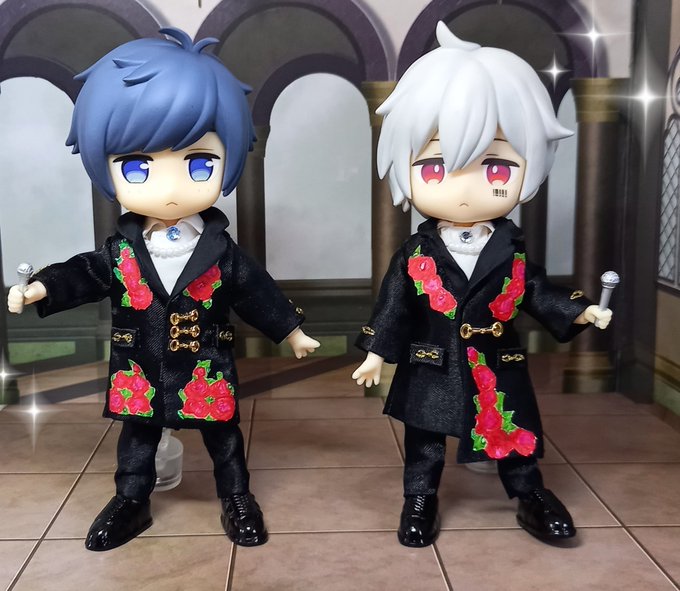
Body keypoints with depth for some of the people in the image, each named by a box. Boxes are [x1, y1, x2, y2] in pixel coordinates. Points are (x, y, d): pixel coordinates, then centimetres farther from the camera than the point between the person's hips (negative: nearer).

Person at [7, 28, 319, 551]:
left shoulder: (221, 252, -12)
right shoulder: (121, 251, -9)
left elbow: (256, 291, -4)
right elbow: (87, 275, 4)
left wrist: (290, 330, -1)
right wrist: (42, 288, -7)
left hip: (207, 371, -1)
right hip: (140, 372, 2)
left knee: (223, 435, 12)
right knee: (137, 436, 17)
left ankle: (237, 499, 30)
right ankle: (131, 502, 35)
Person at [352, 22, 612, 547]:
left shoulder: (514, 253, -7)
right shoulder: (415, 257, -12)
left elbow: (539, 294, 4)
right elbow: (393, 306, -4)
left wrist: (582, 311, -4)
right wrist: (376, 353, -4)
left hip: (499, 369, 1)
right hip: (431, 369, -1)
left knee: (516, 439, 14)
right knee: (424, 440, 12)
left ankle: (533, 498, 35)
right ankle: (420, 501, 32)